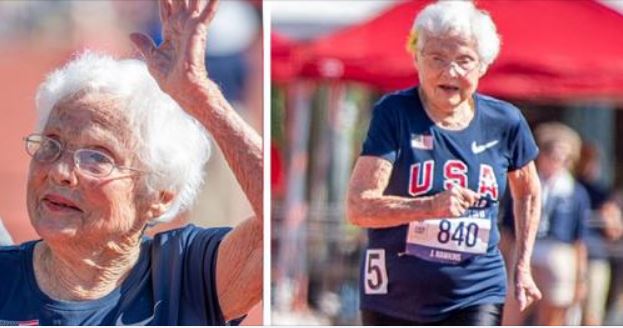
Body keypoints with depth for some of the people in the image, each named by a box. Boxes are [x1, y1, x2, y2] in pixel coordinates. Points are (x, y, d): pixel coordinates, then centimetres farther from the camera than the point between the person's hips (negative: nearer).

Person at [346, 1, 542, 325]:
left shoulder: (504, 122, 0)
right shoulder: (393, 114, -10)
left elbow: (527, 192, 20)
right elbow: (358, 206, -19)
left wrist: (522, 268, 16)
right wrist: (431, 206, -32)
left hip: (476, 298, 1)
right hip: (393, 297, -1)